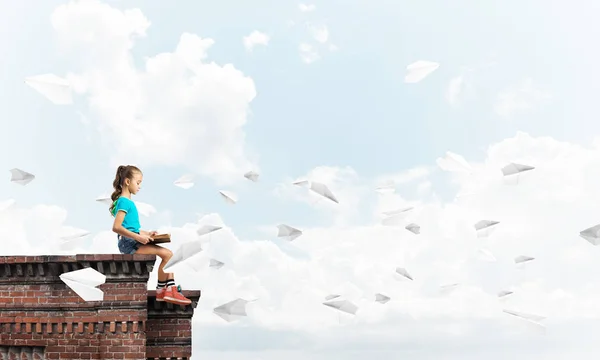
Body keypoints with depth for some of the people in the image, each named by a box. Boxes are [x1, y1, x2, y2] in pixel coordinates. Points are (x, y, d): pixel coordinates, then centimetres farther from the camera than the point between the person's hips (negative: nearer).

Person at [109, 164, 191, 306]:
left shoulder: (128, 202, 20)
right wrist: (138, 237, -25)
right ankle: (161, 291, -5)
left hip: (133, 241, 10)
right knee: (167, 254, -17)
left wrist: (146, 234, 13)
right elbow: (116, 227, -22)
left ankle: (171, 290, -6)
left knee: (169, 254, 1)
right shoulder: (124, 202, -10)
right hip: (128, 243, -10)